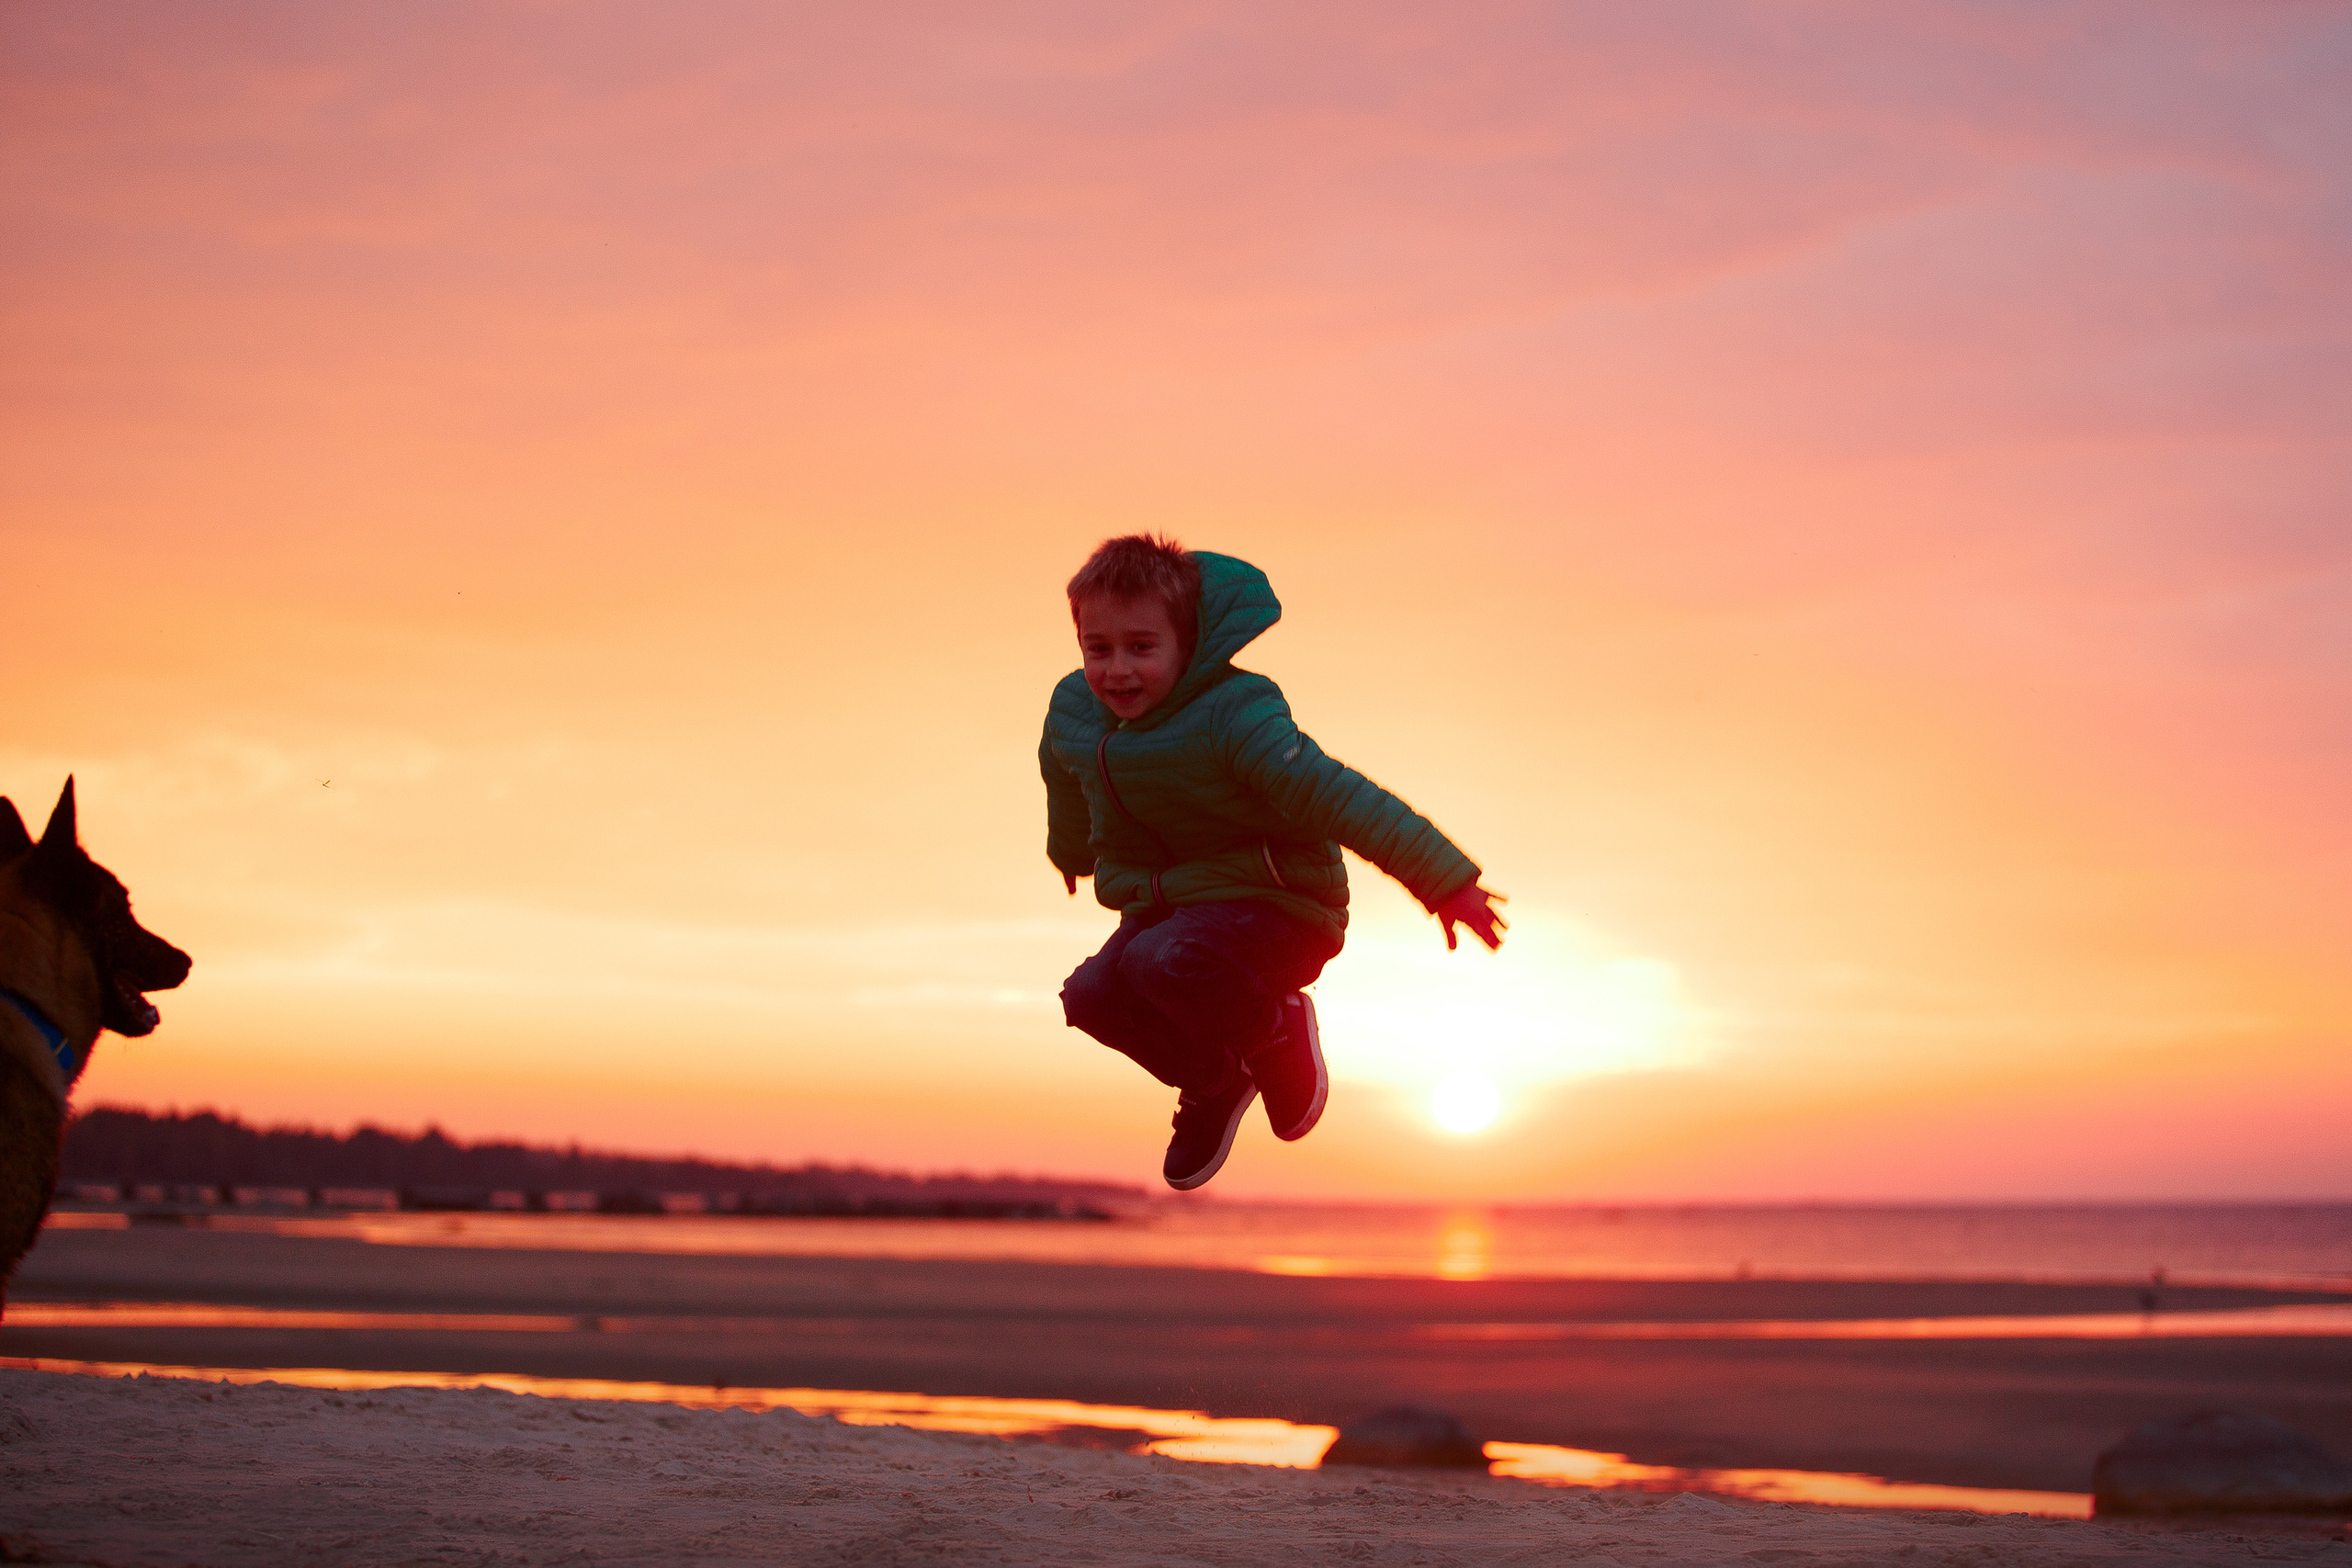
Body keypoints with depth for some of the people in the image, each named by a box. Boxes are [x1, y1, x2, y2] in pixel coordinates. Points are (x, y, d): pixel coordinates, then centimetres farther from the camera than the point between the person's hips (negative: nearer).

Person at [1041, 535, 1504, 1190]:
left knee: (1160, 963, -35)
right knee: (1092, 996, -20)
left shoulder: (1233, 719, -25)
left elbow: (1337, 796, -30)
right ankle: (1213, 1080, 11)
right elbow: (1069, 792, 22)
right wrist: (1070, 854, 44)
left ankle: (1275, 1032, -1)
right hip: (1166, 906, 7)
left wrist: (1445, 881, -34)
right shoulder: (1073, 714, -3)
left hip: (1274, 911, -7)